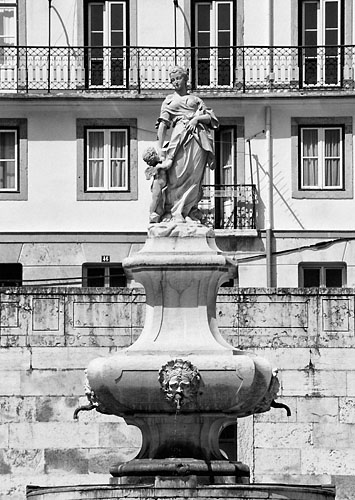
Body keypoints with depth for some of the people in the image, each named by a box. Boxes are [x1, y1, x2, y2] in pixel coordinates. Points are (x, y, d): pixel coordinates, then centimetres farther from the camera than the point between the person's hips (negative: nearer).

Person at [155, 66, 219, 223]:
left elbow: (210, 118, 15)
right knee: (177, 174, -13)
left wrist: (197, 118, -6)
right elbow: (163, 124, 11)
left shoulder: (195, 99, 25)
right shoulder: (169, 101, 21)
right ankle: (174, 212, -15)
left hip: (198, 137, 1)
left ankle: (191, 212, -7)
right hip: (180, 134, -1)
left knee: (195, 175, -7)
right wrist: (160, 147, 0)